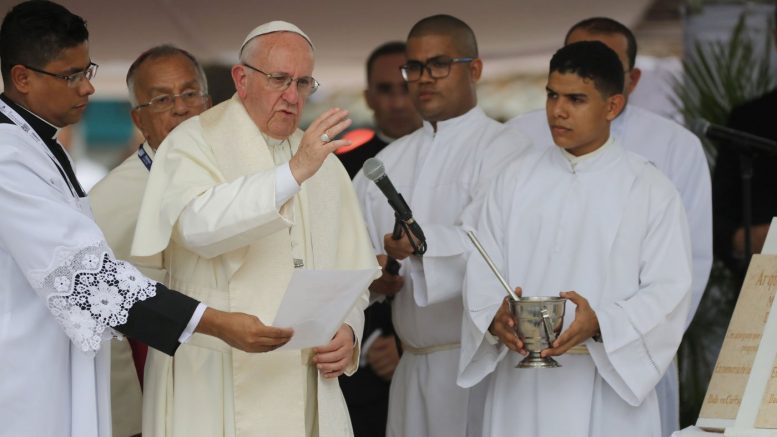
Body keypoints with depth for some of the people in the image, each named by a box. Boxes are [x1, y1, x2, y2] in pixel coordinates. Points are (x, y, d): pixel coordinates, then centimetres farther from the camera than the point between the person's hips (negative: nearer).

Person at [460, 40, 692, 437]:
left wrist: (599, 323, -22)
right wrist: (496, 318, -18)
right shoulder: (515, 180, 9)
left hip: (607, 389, -2)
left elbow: (667, 290, -5)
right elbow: (482, 274, 4)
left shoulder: (650, 191, 1)